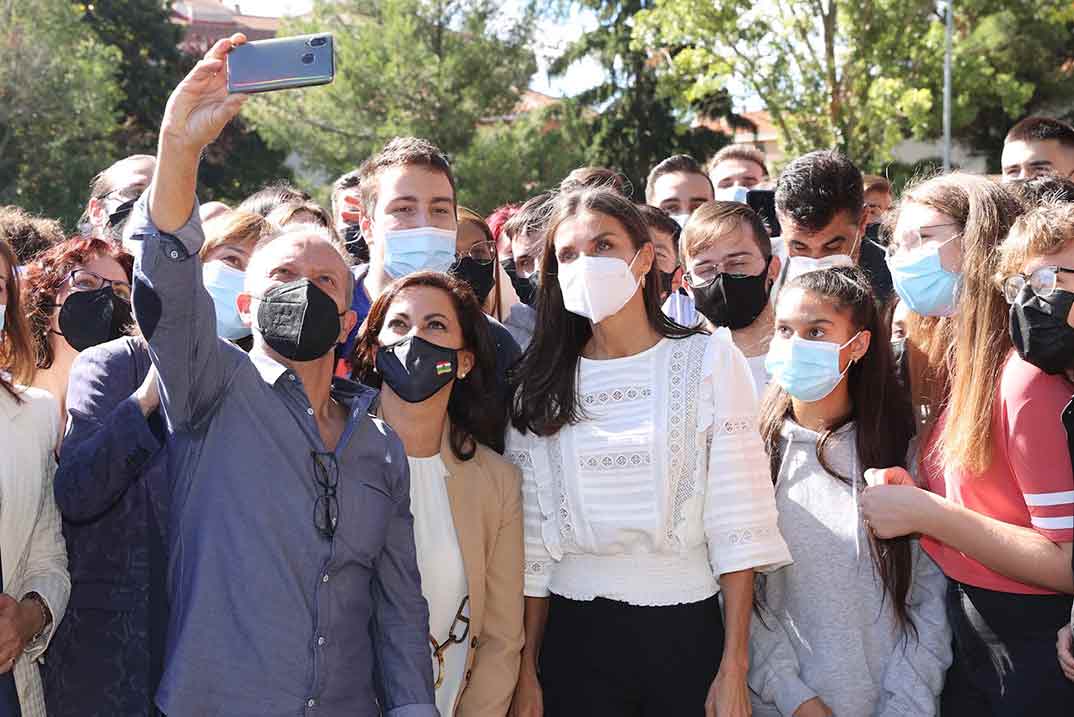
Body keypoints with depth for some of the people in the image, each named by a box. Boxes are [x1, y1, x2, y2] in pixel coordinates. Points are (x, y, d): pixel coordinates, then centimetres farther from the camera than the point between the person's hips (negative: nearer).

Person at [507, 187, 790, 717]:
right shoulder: (542, 385, 5)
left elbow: (736, 527, -6)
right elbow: (532, 542, 4)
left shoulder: (708, 359, -2)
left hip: (686, 631, -1)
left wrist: (734, 670, -10)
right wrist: (528, 674, 1)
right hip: (575, 634, 2)